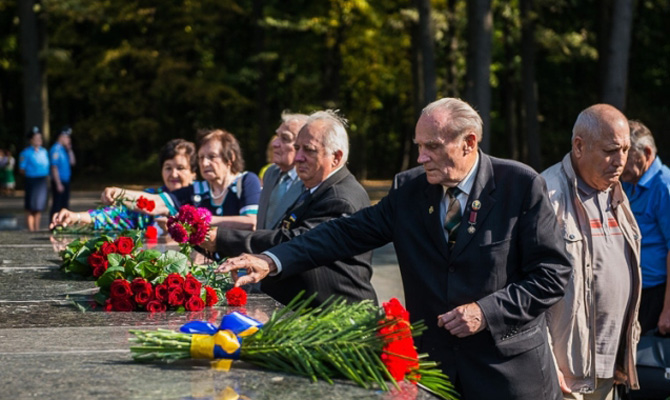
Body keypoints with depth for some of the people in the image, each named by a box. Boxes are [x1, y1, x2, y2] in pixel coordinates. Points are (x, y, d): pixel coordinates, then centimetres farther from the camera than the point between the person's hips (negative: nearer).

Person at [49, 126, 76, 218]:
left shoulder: (64, 149, 12)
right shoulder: (55, 149, -14)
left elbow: (72, 162, 15)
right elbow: (54, 168, -18)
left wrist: (69, 150, 5)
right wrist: (58, 184, -20)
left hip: (65, 182, 9)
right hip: (59, 182, -9)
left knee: (65, 205, 13)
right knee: (57, 205, -5)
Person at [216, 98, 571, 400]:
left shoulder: (521, 185, -8)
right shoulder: (410, 189, 2)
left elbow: (552, 271, -8)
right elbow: (346, 233, -2)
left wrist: (486, 312, -17)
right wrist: (272, 261, -14)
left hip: (508, 371, -3)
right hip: (432, 365, 3)